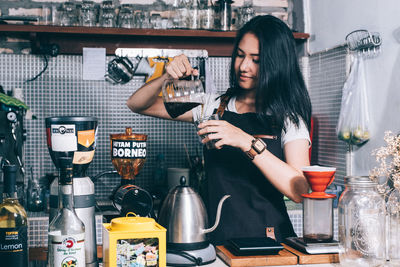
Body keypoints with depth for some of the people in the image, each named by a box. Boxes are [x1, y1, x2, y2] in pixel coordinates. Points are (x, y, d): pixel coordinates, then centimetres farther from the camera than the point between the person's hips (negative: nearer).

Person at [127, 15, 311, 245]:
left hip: (268, 241, -2)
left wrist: (248, 143, -22)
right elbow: (138, 104, 15)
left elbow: (300, 191, -14)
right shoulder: (215, 106, 11)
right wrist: (167, 77, -3)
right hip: (218, 239, 3)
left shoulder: (288, 117, 2)